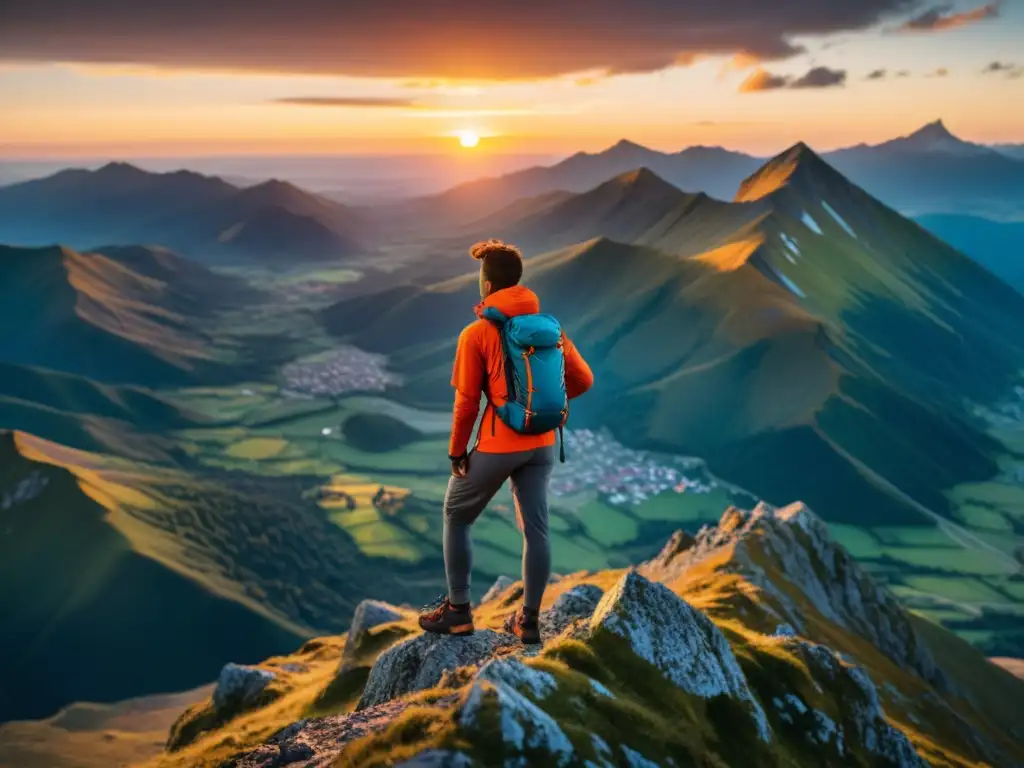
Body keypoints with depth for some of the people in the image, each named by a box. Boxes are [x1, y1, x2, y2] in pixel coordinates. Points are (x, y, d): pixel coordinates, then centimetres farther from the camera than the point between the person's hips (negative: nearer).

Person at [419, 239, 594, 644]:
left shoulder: (476, 333, -10)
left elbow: (467, 401, -10)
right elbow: (583, 380, 4)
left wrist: (456, 450, 0)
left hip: (497, 445, -4)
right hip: (541, 444, 5)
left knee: (457, 517, 15)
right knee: (536, 529, 11)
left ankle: (458, 610, 19)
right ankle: (529, 620, 19)